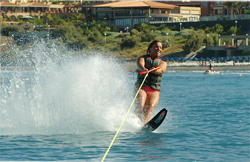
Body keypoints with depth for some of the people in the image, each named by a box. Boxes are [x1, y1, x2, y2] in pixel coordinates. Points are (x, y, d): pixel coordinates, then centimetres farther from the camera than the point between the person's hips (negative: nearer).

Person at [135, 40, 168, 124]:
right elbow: (140, 64, -10)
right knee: (140, 106, -27)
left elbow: (161, 70, -8)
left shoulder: (163, 63, 17)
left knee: (150, 107, -27)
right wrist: (143, 69, -36)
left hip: (154, 90, 0)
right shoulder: (143, 58, 15)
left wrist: (152, 70, -32)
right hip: (141, 88, 0)